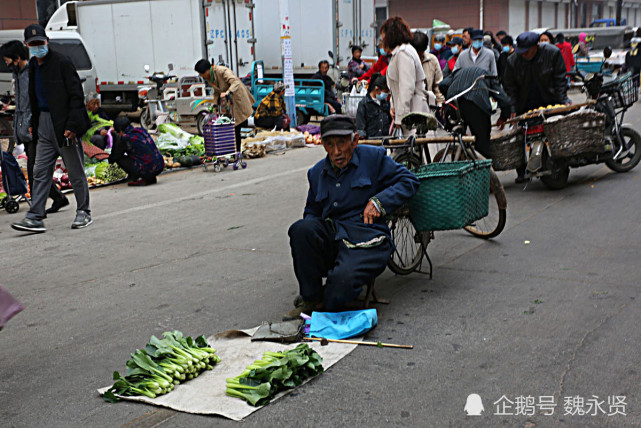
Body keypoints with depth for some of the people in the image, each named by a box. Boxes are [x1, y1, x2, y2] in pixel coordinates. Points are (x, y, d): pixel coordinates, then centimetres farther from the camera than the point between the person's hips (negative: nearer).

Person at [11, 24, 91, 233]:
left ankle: (83, 212, 14)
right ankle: (35, 217, 2)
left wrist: (71, 126, -18)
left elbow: (76, 95, -13)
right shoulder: (33, 66, 13)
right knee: (41, 171, 3)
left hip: (64, 124, -7)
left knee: (75, 171, 2)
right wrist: (33, 123, 15)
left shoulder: (62, 62, -9)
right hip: (44, 124, 7)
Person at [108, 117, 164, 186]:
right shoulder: (141, 130, 13)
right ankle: (151, 178, 19)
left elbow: (114, 158, 9)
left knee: (119, 158, 8)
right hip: (160, 167, 7)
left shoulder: (124, 138, -6)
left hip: (147, 172, -7)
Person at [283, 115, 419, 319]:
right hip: (331, 235, 5)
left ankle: (324, 307, 4)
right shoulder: (317, 172, 17)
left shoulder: (373, 157, 5)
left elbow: (409, 180, 6)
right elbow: (312, 211, 29)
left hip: (366, 236, -4)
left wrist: (379, 201, -9)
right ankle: (311, 298, -14)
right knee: (301, 229, -29)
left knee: (343, 279, -34)